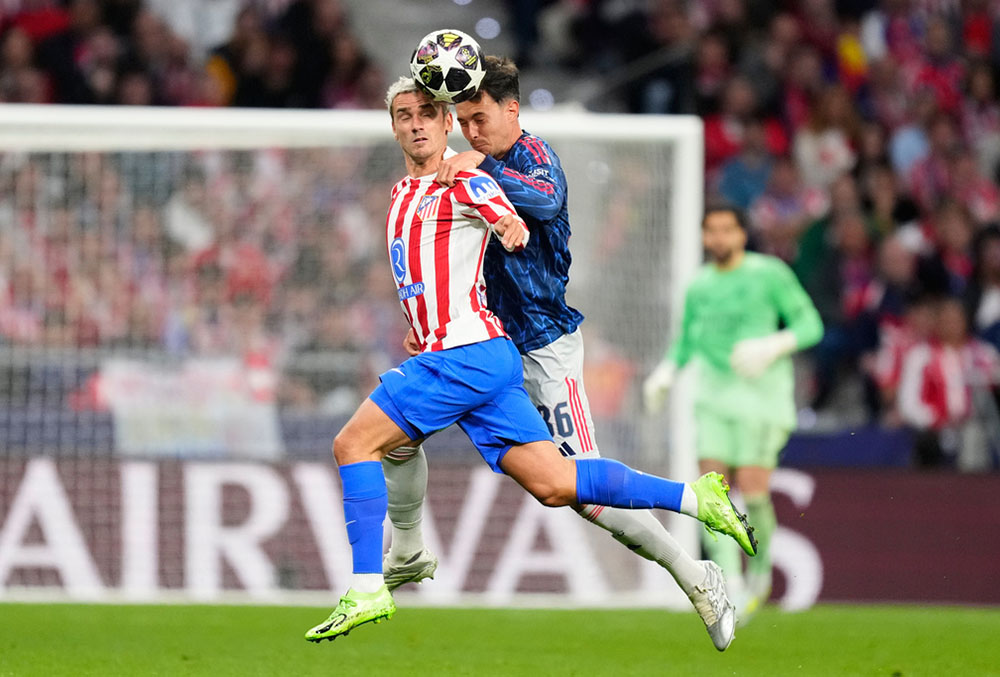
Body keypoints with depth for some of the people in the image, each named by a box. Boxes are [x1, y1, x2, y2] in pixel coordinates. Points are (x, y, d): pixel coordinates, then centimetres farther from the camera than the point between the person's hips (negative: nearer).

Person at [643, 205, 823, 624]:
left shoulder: (770, 275, -4)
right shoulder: (699, 286, 10)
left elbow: (810, 325, -3)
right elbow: (686, 342, 24)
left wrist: (773, 347, -19)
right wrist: (665, 373, 6)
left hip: (762, 396, -4)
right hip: (714, 397, 4)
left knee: (753, 491, -11)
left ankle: (761, 569, 16)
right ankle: (730, 586, -8)